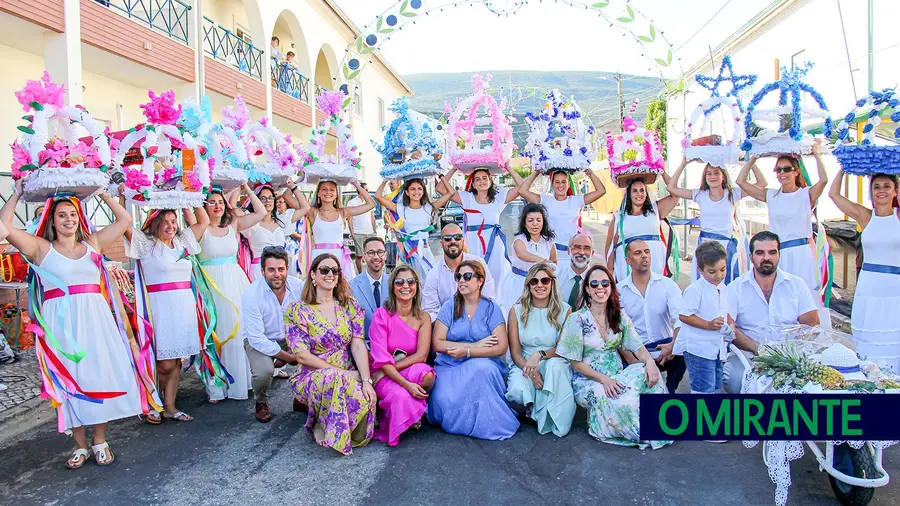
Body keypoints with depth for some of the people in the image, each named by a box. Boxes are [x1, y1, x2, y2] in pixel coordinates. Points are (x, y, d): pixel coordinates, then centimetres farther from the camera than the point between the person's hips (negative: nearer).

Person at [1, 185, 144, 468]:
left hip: (95, 318, 2)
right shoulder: (41, 248, 5)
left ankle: (100, 441, 14)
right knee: (68, 379, 3)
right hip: (60, 321, -1)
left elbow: (124, 219, 16)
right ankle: (81, 445, 16)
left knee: (99, 375, 1)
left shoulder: (93, 243, 11)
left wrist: (102, 194, 15)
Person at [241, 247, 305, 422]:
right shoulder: (251, 294, -23)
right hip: (260, 341, -3)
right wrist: (290, 357, -26)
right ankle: (261, 403, 6)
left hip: (291, 338, 3)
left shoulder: (298, 287, -15)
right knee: (264, 371, -32)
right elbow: (257, 339, -23)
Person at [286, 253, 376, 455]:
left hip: (349, 376, 3)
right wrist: (340, 372, -17)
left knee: (367, 397, -30)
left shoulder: (349, 305, 6)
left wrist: (366, 380, -18)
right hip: (312, 376, -3)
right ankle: (320, 424, -7)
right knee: (334, 380, -38)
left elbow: (358, 345, -3)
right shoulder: (298, 310, -3)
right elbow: (302, 356, -10)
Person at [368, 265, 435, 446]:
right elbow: (380, 359, -17)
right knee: (401, 396, -34)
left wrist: (392, 366, -20)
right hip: (384, 374, -3)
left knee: (427, 375, -32)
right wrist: (406, 384, -28)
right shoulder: (382, 314, -10)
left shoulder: (423, 318, 0)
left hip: (410, 369, 3)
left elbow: (421, 355, -11)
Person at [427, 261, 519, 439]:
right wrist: (476, 345, -11)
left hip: (482, 365, 0)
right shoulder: (449, 306, 5)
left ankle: (484, 424, -14)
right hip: (450, 366, 1)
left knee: (482, 368, -36)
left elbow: (501, 347, -8)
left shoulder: (491, 308, 3)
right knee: (444, 399, -30)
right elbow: (437, 343, -5)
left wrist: (467, 351, -17)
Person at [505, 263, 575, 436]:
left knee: (555, 364, -37)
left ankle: (548, 419, -18)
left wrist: (540, 355, -24)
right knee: (517, 390, -33)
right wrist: (531, 372, -21)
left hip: (555, 365, 0)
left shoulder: (564, 310, -1)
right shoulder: (517, 311, 1)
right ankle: (533, 407, 5)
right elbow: (515, 352, -1)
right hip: (524, 364, 0)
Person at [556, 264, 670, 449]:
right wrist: (603, 379, -22)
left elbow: (638, 347, -1)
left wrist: (649, 361, -24)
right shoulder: (577, 319, -10)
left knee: (647, 372, -26)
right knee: (622, 402, -33)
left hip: (616, 377, 5)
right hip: (588, 381, -4)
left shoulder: (620, 316, 6)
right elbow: (575, 363, -10)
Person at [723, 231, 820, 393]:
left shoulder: (796, 285, 11)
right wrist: (756, 347, -23)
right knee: (735, 381, -33)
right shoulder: (736, 288, 4)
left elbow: (812, 324, 4)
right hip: (747, 354, -2)